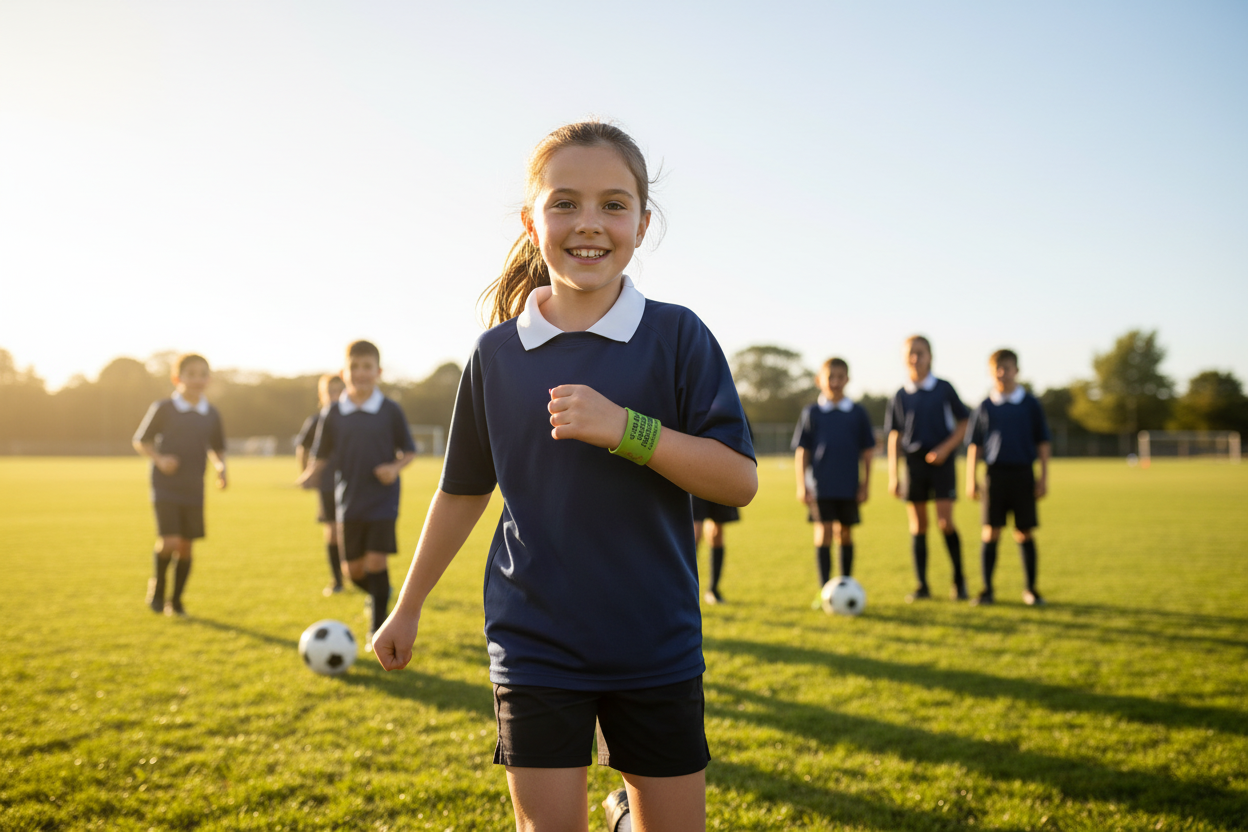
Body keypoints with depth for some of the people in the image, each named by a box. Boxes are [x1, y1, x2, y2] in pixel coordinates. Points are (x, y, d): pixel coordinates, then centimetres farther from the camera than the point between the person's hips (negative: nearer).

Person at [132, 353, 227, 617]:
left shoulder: (211, 414, 5)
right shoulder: (163, 408, -5)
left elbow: (217, 449, 17)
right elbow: (140, 441, 4)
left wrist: (220, 467, -2)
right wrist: (159, 459, -13)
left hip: (194, 489, 4)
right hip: (165, 486, -3)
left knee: (186, 545, 6)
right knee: (169, 542, -15)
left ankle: (176, 601, 22)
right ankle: (157, 585, 14)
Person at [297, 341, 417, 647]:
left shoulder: (391, 411, -3)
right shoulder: (333, 414, 1)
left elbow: (409, 452, 3)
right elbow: (322, 457, 5)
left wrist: (395, 467, -16)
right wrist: (311, 475, -14)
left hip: (383, 501, -2)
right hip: (349, 503, 2)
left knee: (376, 562, -9)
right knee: (355, 570, 6)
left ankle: (377, 628, 6)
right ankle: (379, 593, 39)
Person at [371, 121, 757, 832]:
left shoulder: (676, 336, -5)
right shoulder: (496, 353, 1)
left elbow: (739, 479, -11)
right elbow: (464, 491, 12)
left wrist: (626, 428, -23)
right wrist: (408, 606, 17)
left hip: (655, 645, -1)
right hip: (534, 645, 1)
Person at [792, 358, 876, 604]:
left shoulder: (858, 413, 4)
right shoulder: (811, 413, 2)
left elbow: (867, 451, 7)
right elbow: (801, 451, 2)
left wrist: (865, 484, 3)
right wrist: (801, 486, -3)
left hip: (849, 486, 2)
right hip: (819, 486, -1)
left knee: (845, 534, 10)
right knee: (824, 533, -8)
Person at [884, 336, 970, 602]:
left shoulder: (944, 389, 1)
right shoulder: (901, 396, 6)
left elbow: (963, 424, 3)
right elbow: (894, 437, 9)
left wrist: (946, 448, -12)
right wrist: (893, 475, 3)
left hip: (941, 461, -2)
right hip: (913, 462, 2)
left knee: (945, 522, -9)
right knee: (918, 525, 4)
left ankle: (959, 579, 8)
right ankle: (922, 585, 11)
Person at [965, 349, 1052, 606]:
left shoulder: (1030, 404, 4)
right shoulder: (985, 407, 5)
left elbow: (1042, 442, 6)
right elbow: (974, 445, 8)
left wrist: (1043, 478, 1)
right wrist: (971, 480, 3)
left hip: (1023, 474, 0)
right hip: (995, 475, 0)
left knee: (1025, 533, 3)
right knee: (990, 532, -1)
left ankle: (1031, 589, 13)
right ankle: (987, 589, 6)